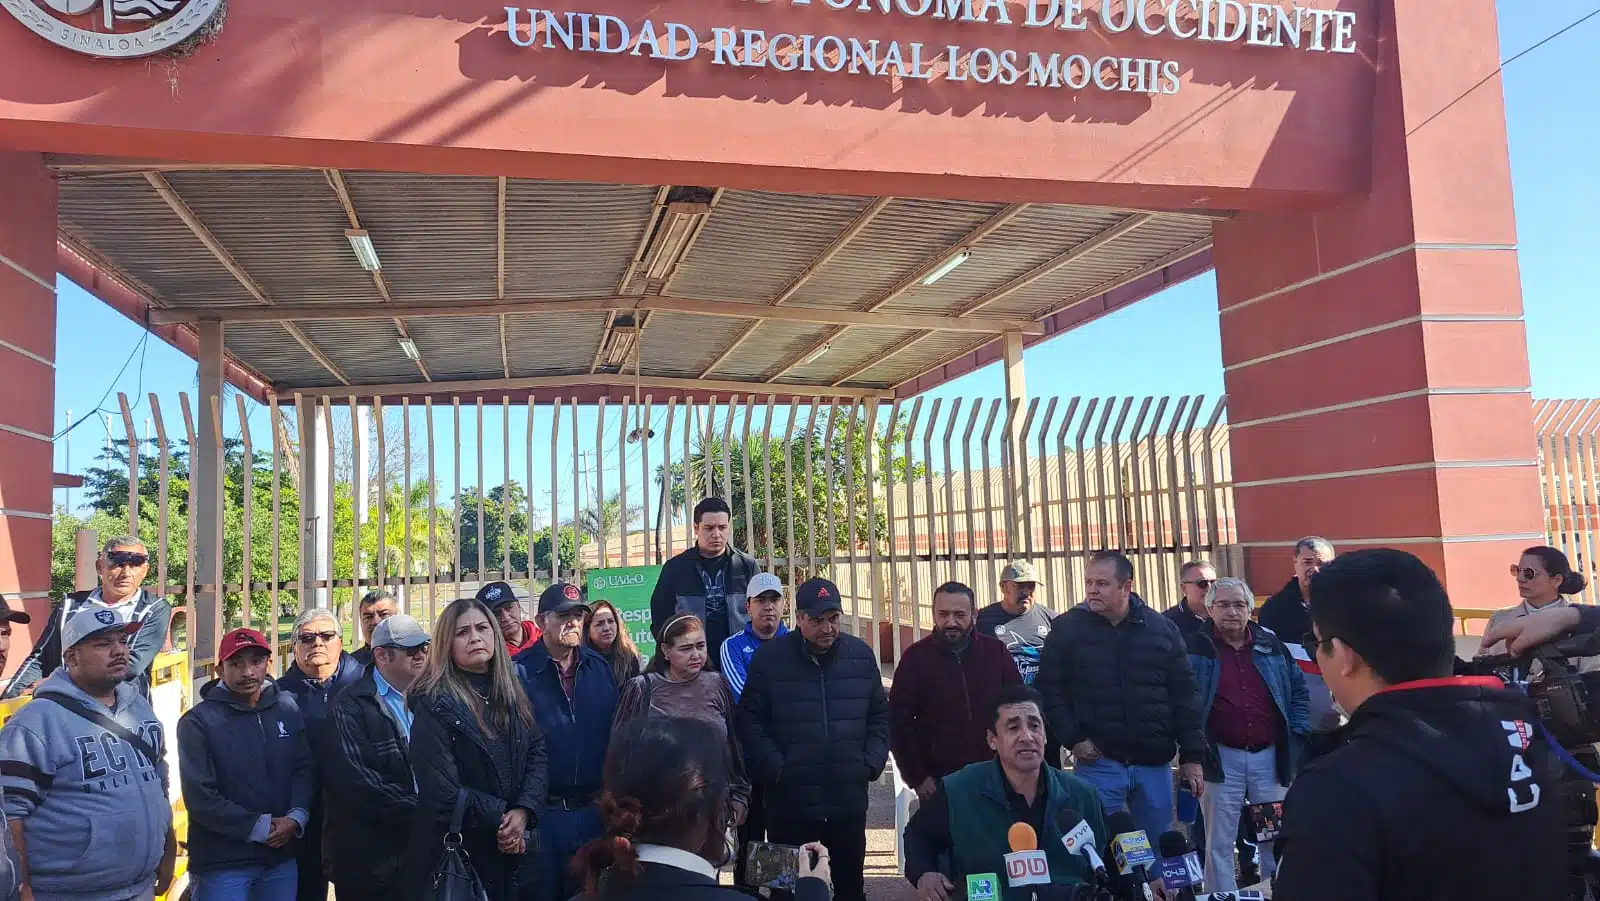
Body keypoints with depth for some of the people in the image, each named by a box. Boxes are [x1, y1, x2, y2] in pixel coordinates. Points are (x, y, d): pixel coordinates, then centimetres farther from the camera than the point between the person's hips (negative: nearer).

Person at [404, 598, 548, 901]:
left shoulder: (512, 694, 6)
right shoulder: (434, 705, -12)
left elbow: (537, 753, 0)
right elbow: (443, 791, -18)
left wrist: (523, 812, -15)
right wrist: (501, 818, -13)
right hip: (455, 856, -5)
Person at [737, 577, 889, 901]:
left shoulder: (861, 654, 4)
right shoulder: (770, 657, -6)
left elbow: (880, 714, 12)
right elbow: (750, 720, -5)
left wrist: (873, 762, 1)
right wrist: (776, 769, -11)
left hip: (849, 801, 3)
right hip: (790, 804, -2)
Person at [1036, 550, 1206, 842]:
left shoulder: (1161, 628, 4)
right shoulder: (1068, 629, -2)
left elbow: (1183, 695, 5)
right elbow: (1050, 690, 0)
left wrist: (1191, 757, 3)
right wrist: (1073, 739, -9)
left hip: (1154, 763, 2)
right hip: (1097, 761, -2)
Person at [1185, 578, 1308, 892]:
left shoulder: (1271, 645, 7)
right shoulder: (1195, 648, -3)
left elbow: (1298, 688, 14)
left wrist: (1298, 734, 4)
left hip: (1270, 755, 3)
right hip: (1221, 757, -3)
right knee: (1219, 843, 6)